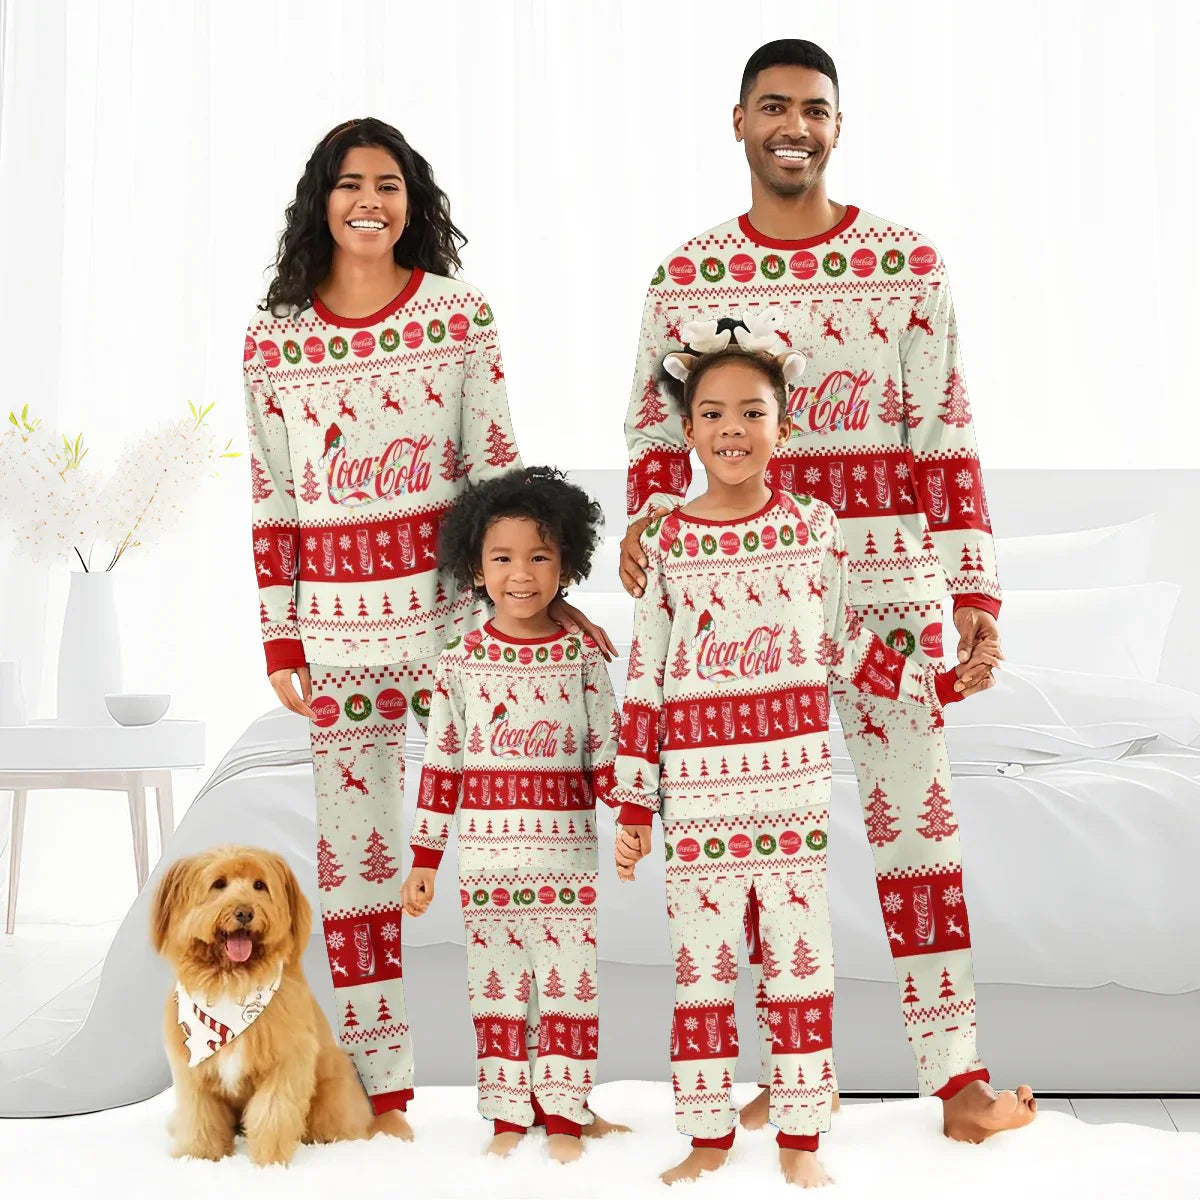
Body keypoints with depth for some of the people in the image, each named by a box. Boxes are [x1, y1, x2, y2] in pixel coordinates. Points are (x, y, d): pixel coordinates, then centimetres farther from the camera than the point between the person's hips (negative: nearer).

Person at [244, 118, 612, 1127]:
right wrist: (278, 639, 4)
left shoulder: (460, 315, 1)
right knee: (352, 841, 7)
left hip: (451, 605, -1)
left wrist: (545, 590, 0)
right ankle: (378, 1079, 19)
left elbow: (497, 468, 3)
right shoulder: (274, 338, 5)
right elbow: (271, 500, 6)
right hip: (336, 625, 2)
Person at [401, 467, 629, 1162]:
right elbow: (442, 766, 3)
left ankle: (564, 1115, 20)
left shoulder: (583, 657, -1)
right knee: (497, 986, 9)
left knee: (568, 983, 5)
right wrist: (425, 857, 3)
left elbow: (607, 756, 2)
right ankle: (508, 1116, 24)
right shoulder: (461, 663, 0)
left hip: (568, 856, -1)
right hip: (487, 852, 1)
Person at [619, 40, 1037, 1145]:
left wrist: (977, 596, -5)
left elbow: (946, 445, 0)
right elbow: (657, 433, 13)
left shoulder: (907, 265, 1)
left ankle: (956, 1074, 10)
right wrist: (646, 518, -8)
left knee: (915, 816, 1)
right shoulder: (687, 277, 6)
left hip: (890, 583, -2)